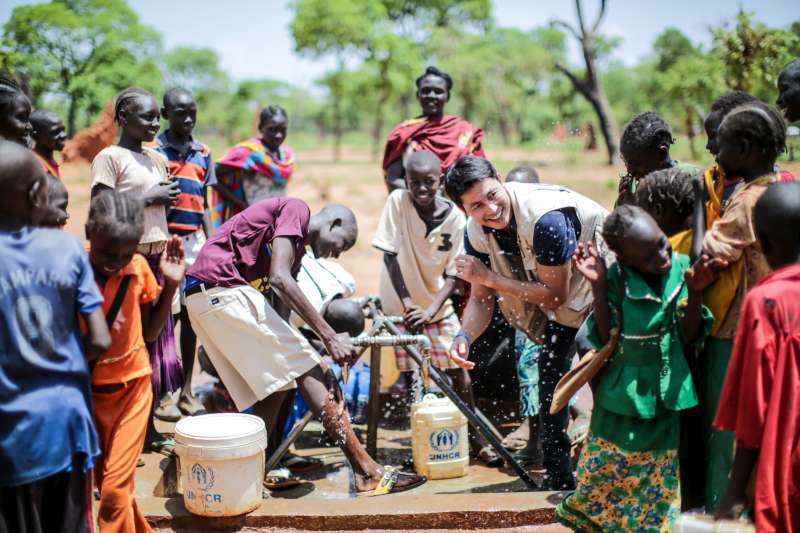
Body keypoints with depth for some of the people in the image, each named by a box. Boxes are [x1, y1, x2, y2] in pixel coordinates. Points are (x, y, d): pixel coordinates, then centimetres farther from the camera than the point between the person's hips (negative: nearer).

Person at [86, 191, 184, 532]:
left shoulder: (138, 268, -6)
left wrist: (170, 285, -5)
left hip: (132, 388, 1)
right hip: (86, 391, 0)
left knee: (115, 489, -5)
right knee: (106, 484, 13)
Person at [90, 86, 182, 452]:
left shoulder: (157, 159, 16)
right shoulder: (109, 157, -6)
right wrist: (150, 198, -14)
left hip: (157, 256, 8)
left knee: (157, 337, 10)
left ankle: (149, 427, 19)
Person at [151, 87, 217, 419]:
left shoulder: (203, 153, 13)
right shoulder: (153, 151, -2)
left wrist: (209, 246, 12)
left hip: (195, 241, 5)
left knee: (191, 315, 8)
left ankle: (187, 391, 17)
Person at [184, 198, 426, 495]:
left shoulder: (296, 248, 25)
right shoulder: (296, 209, -1)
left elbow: (281, 314, 16)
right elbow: (279, 278, -17)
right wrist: (329, 337, -18)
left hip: (202, 298, 10)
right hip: (221, 288, -10)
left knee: (274, 387, 12)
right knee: (306, 370, -9)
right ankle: (368, 474, -8)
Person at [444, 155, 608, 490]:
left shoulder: (545, 218, -38)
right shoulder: (476, 232, -15)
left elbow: (555, 294, -31)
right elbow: (481, 299, -7)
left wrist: (488, 277, -30)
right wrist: (464, 336, -28)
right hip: (562, 300, 7)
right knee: (550, 378, 9)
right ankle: (558, 483, 23)